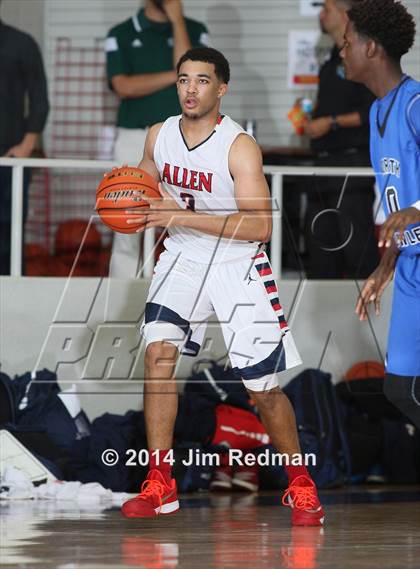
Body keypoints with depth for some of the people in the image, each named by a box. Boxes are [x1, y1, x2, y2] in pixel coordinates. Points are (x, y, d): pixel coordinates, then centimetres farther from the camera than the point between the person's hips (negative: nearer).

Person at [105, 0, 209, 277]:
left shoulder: (195, 31, 10)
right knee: (127, 234, -1)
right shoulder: (122, 35, 8)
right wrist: (174, 76, -8)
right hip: (135, 140, 0)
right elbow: (124, 86, -5)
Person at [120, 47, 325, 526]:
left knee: (263, 388, -1)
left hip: (237, 266, -4)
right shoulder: (159, 135, -1)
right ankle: (159, 486, -12)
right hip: (182, 258, 4)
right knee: (158, 351, -19)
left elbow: (260, 226, -25)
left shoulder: (239, 147, -18)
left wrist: (182, 216, -30)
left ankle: (300, 486, 20)